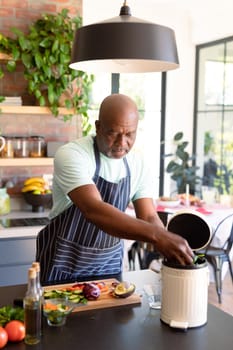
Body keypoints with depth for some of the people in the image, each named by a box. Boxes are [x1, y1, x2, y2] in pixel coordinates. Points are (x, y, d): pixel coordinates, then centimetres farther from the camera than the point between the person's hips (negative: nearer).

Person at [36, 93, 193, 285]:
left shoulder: (139, 165, -5)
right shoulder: (71, 155, -24)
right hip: (64, 263, -4)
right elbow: (93, 210, -38)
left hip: (110, 264, 5)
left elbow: (148, 218, -6)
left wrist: (171, 249, -27)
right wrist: (157, 235, -48)